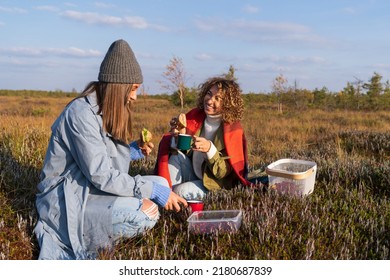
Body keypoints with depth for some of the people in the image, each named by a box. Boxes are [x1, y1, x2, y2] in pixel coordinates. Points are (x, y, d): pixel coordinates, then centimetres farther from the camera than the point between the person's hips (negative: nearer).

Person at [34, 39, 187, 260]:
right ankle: (65, 236, -5)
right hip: (66, 198, -9)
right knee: (145, 214, -26)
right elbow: (100, 175, -26)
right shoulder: (82, 113, -22)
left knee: (161, 183, 2)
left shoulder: (108, 111, 6)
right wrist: (153, 190, -24)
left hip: (93, 189, 9)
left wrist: (132, 150, -3)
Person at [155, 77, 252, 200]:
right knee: (176, 155, -21)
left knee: (181, 192, -30)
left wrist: (210, 149, -33)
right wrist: (179, 134, -25)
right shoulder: (195, 115, -5)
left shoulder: (233, 129, -16)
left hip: (211, 184, -5)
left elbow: (224, 173, -17)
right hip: (192, 174, 5)